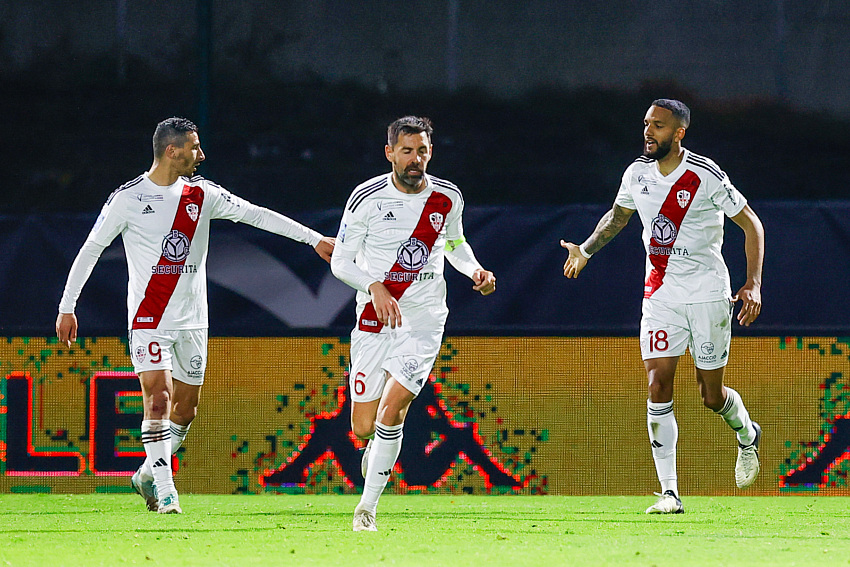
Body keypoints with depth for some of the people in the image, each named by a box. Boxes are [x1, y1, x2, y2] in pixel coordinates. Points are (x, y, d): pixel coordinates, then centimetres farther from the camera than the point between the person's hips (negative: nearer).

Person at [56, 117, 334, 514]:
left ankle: (148, 474, 27)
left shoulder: (202, 194, 4)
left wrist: (315, 239, -6)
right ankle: (164, 490, -13)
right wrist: (67, 308, -2)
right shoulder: (127, 198, -6)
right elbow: (91, 249, 0)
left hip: (192, 320, 5)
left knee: (185, 410, 7)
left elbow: (256, 214, 2)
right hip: (148, 319, -5)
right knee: (159, 398, -16)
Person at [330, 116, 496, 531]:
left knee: (391, 410, -18)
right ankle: (377, 447, 38)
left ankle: (368, 508, -5)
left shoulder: (447, 198, 1)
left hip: (423, 321, 0)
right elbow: (341, 262, -2)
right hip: (374, 321, 0)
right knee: (363, 429, -2)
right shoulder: (368, 198, -7)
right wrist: (375, 287, -20)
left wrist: (475, 271, 1)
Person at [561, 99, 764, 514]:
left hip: (708, 294, -4)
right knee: (658, 386, -10)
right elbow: (618, 215, 24)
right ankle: (669, 492, -9)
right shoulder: (637, 174, 1)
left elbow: (751, 225, -8)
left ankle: (747, 435, 41)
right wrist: (586, 250, 15)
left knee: (711, 396, 5)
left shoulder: (706, 177, -14)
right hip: (661, 295, 4)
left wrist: (753, 285, -15)